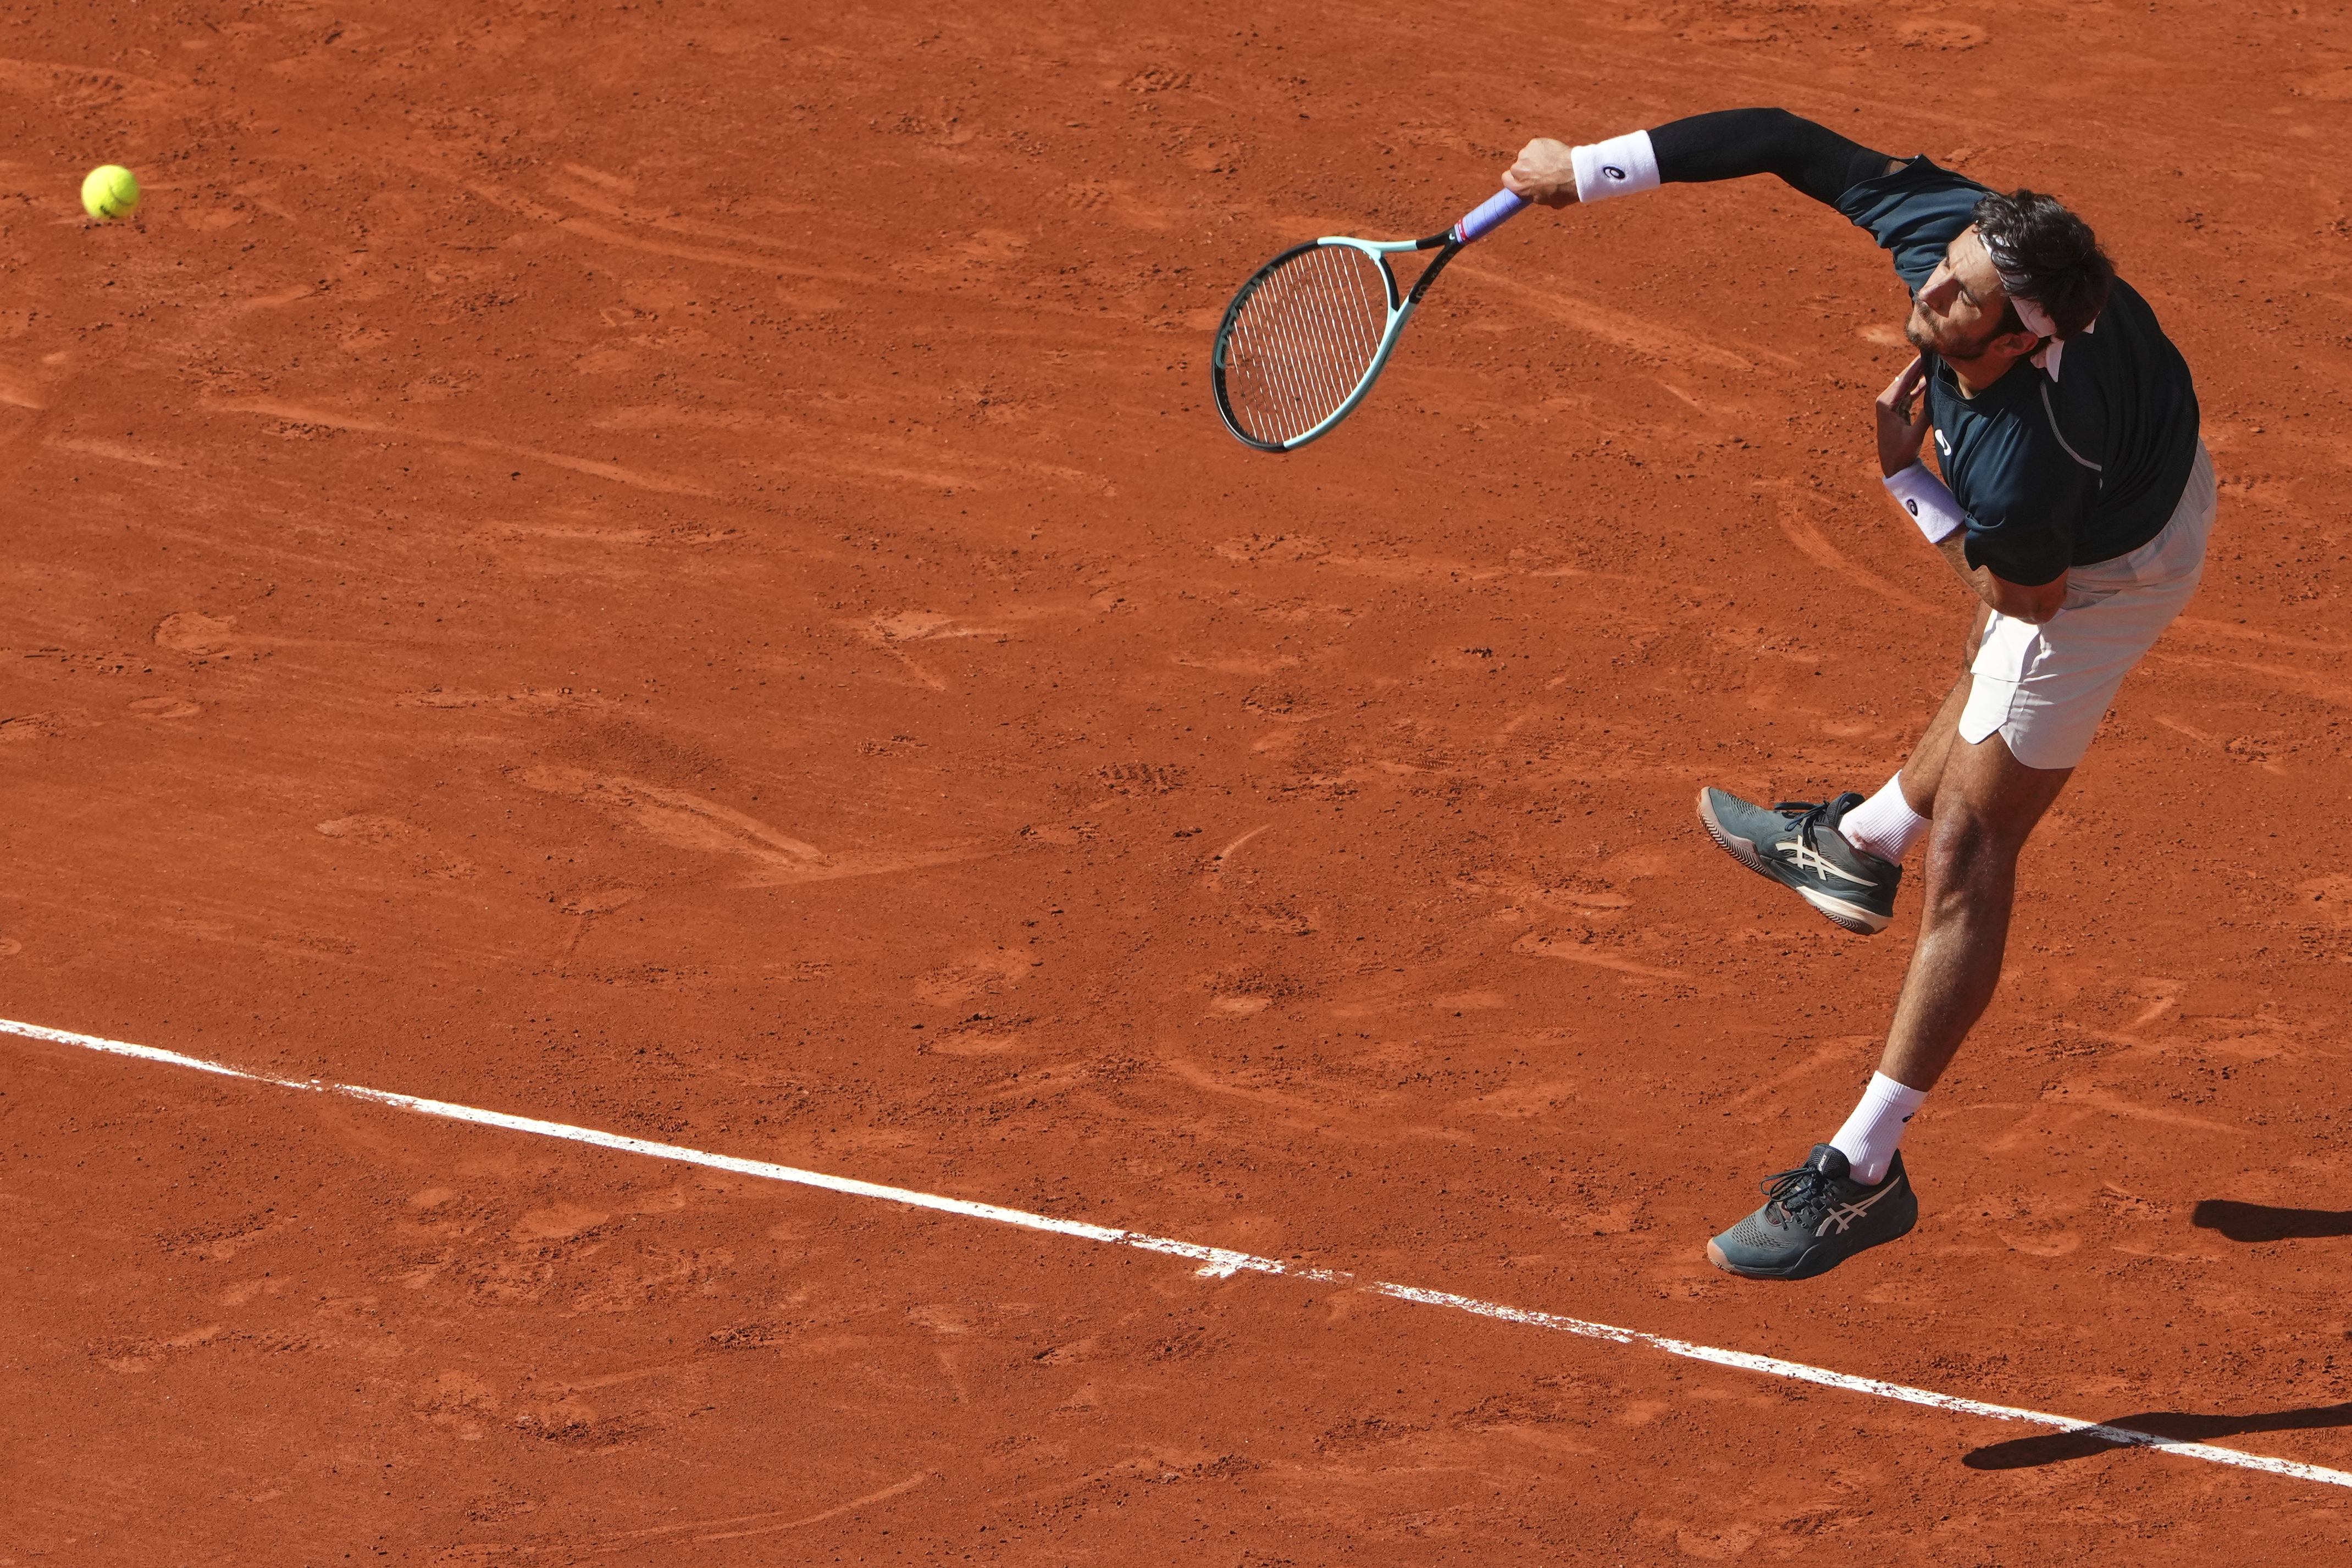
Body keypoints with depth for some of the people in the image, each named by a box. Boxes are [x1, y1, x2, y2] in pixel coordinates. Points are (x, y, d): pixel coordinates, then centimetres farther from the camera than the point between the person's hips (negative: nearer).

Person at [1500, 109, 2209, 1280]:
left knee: (1970, 849, -5)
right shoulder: (1932, 223, -33)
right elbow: (1789, 142, -21)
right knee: (1993, 662, 37)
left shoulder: (2021, 470, -46)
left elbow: (2028, 593, -26)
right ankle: (1868, 842, 68)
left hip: (2103, 572, -8)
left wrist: (1905, 479, -23)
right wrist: (1594, 168, -20)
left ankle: (1863, 1173, 1)